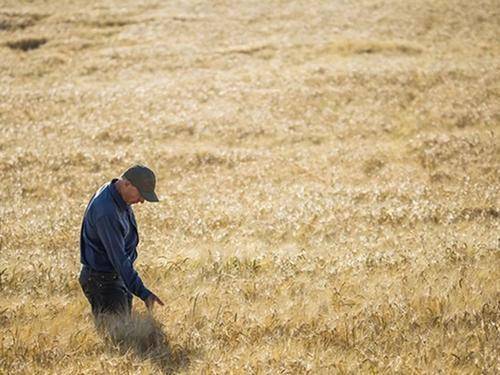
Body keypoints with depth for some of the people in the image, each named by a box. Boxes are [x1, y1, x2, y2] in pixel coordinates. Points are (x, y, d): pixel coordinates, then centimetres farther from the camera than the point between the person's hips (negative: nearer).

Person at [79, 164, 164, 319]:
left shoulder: (120, 198, 3)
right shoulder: (106, 212, -28)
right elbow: (118, 258, -30)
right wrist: (142, 293, -32)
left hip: (118, 276, 10)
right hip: (102, 281, -10)